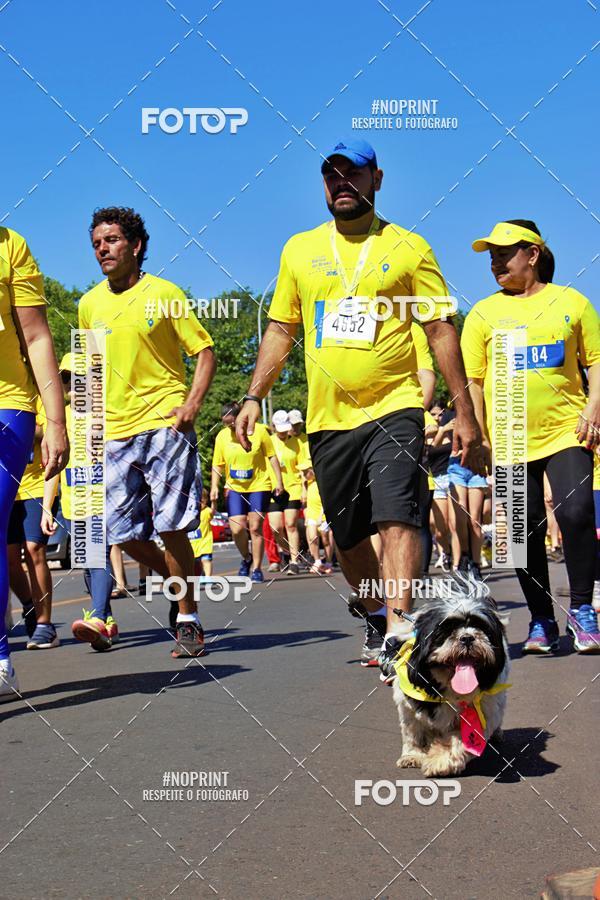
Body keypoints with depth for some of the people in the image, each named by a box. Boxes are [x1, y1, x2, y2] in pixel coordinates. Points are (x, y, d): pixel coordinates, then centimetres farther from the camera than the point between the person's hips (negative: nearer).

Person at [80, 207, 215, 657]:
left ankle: (189, 620, 6)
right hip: (116, 431, 5)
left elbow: (205, 352, 0)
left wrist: (192, 403, -14)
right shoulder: (90, 304, 12)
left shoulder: (164, 294, -1)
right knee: (123, 532, 2)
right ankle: (186, 584, 25)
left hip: (164, 423, -5)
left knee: (171, 528, -8)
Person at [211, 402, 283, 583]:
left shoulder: (259, 431, -7)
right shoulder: (222, 436, 0)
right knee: (237, 529, -9)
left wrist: (279, 481, -3)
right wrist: (214, 486, -4)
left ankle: (256, 568, 9)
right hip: (235, 488, 2)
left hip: (259, 486, -2)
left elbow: (272, 456, 1)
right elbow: (218, 464, 7)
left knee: (255, 527, -3)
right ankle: (246, 558, 20)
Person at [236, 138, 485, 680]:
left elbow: (441, 330, 1)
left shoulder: (408, 247, 3)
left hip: (394, 409, -3)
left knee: (397, 516, -20)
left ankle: (399, 632, -24)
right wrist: (254, 398, 4)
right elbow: (280, 331, 15)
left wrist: (465, 413, -3)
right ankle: (374, 610, 34)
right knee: (348, 534, 11)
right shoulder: (299, 249, 11)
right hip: (328, 417, 4)